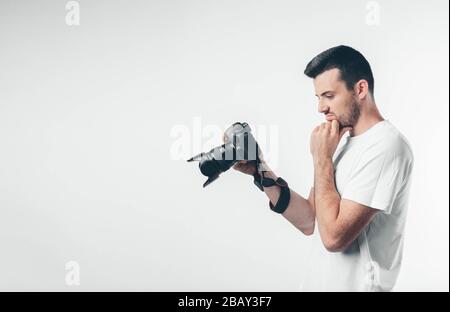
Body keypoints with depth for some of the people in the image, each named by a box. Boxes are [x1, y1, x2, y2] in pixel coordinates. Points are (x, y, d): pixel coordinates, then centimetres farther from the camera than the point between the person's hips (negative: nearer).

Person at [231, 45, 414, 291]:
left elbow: (334, 236, -25)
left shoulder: (386, 147, -20)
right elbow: (309, 222, 4)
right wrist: (262, 172, -5)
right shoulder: (345, 144, 8)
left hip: (352, 286, -8)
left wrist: (321, 157, -17)